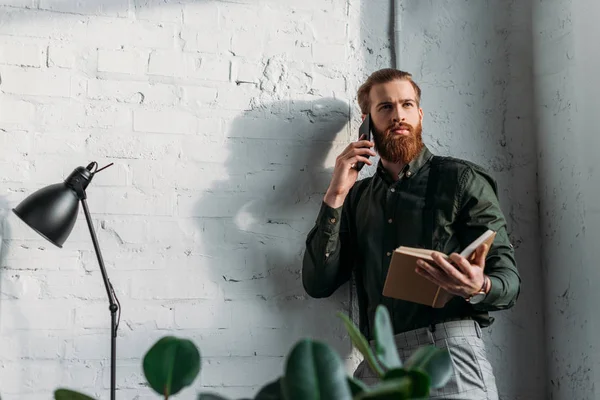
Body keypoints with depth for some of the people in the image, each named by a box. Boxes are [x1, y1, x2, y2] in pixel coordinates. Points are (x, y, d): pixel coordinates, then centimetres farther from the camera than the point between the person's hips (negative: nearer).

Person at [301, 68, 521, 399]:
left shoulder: (461, 179, 3)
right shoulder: (358, 198, 15)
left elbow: (509, 279, -1)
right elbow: (317, 284, 5)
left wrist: (478, 288, -25)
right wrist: (335, 195, -2)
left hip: (448, 352, -3)